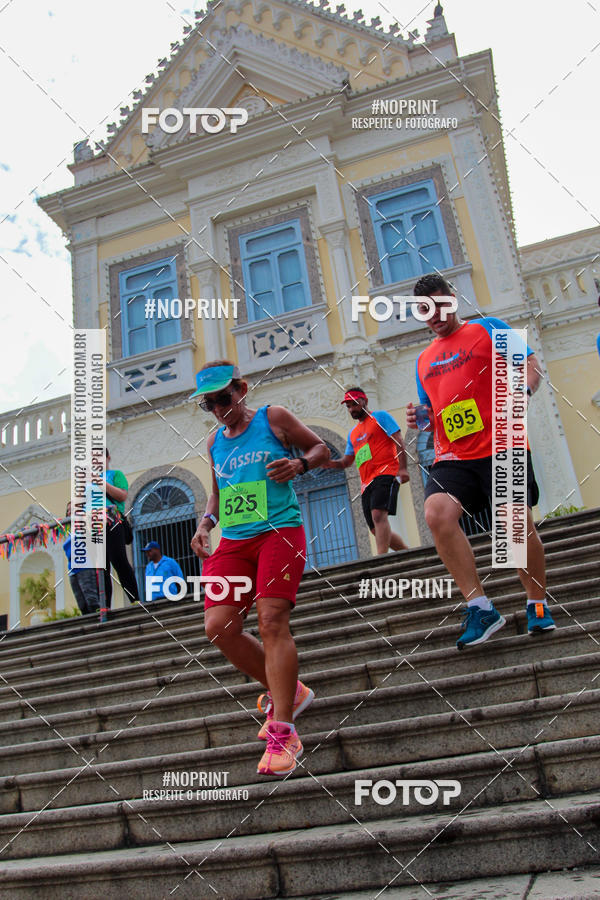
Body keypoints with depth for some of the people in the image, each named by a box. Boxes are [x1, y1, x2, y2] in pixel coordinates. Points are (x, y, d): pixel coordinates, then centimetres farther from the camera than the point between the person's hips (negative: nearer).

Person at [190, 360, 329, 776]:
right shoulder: (214, 442, 19)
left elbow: (321, 448, 11)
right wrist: (207, 522, 11)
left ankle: (283, 732, -11)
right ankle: (288, 693, 12)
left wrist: (298, 465, -10)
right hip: (233, 540, 6)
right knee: (219, 626, -8)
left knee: (272, 620, -18)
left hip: (280, 530, -6)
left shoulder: (273, 417, 4)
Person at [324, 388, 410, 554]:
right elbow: (346, 461, 26)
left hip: (385, 473, -8)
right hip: (366, 483, 8)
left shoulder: (380, 416, 6)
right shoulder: (353, 433, 26)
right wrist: (331, 463, 3)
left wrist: (402, 468, -17)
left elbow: (399, 441, -4)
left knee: (378, 515, -26)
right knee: (377, 530, 4)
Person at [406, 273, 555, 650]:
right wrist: (420, 419, 7)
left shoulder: (489, 329, 11)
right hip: (452, 457, 4)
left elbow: (530, 362, 5)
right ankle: (480, 608, -15)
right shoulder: (424, 360, 24)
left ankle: (538, 606, 17)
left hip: (500, 448, -3)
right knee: (437, 513, -22)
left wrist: (522, 390, -16)